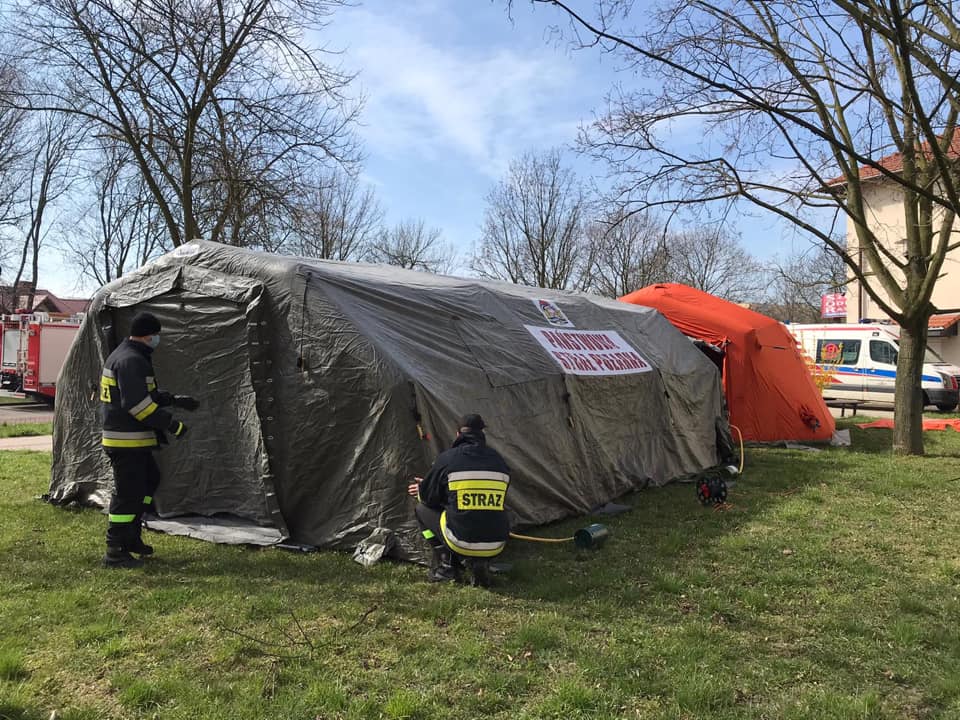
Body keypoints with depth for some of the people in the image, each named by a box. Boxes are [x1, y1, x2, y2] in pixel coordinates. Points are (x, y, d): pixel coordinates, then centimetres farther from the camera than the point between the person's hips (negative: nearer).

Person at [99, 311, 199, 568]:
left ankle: (131, 536, 29)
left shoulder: (124, 355, 16)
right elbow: (137, 404, -26)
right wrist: (172, 424, -20)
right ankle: (115, 552, 2)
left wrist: (175, 400, 22)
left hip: (134, 440, 11)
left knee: (149, 479, 21)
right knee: (128, 492, -5)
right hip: (127, 441, -11)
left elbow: (145, 394, 25)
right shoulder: (131, 361, -19)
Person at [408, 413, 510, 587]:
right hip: (496, 547, 4)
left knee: (422, 508, 20)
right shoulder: (498, 460, 11)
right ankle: (480, 562, 11)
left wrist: (421, 490, 34)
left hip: (461, 542, -3)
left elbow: (427, 497, 8)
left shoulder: (448, 457, -2)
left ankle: (445, 564, 9)